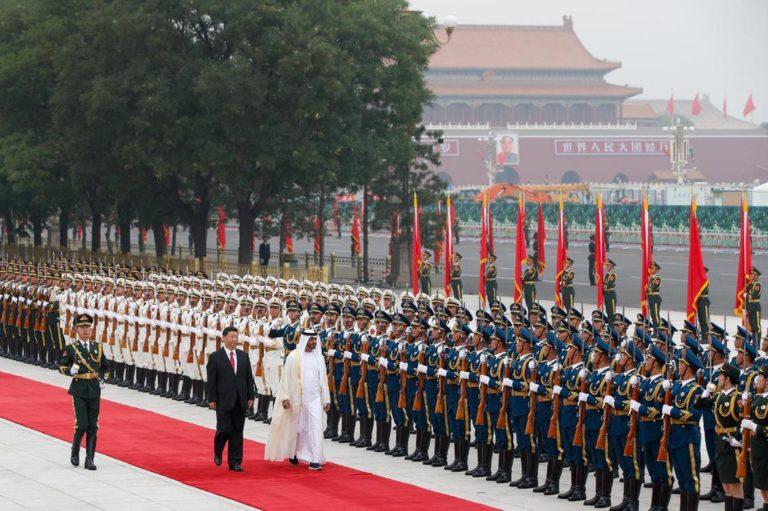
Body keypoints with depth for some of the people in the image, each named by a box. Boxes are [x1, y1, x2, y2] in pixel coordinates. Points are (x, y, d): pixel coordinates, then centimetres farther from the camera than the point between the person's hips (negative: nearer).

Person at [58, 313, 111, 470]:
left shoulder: (97, 347, 9)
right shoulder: (71, 349, -1)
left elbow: (105, 367, 21)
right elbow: (62, 367, 3)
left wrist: (103, 381, 6)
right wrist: (71, 371, -18)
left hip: (94, 390, 3)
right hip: (79, 390, -3)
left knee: (93, 426, 1)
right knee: (82, 425, -10)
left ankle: (89, 460, 5)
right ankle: (75, 452, 15)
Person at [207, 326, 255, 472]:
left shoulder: (243, 356, 10)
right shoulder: (215, 357, -2)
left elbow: (249, 378, 11)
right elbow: (211, 381, -4)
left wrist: (250, 397, 6)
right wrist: (211, 399, -8)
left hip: (240, 400, 4)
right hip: (224, 400, -4)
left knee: (237, 432, 4)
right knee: (224, 429, -5)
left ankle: (235, 462, 9)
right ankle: (218, 452, 24)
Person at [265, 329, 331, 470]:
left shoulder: (319, 357, 6)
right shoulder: (294, 356, -5)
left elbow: (323, 379, 10)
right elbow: (286, 378, -4)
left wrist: (326, 399, 9)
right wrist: (285, 397, -10)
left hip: (314, 398, 2)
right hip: (297, 398, -2)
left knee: (315, 427, -8)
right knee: (296, 427, 10)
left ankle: (314, 460, -10)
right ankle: (292, 452, 33)